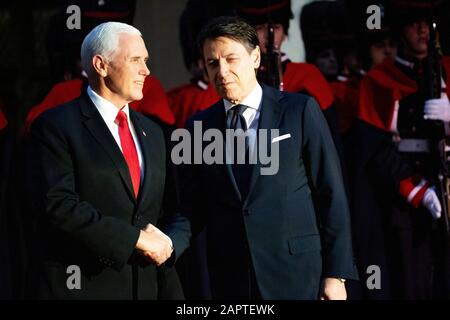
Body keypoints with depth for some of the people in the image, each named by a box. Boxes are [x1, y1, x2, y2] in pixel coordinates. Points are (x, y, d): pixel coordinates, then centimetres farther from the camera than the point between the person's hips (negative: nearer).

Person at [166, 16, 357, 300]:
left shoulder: (301, 111, -1)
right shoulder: (198, 127, 7)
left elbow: (331, 195, -2)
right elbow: (192, 210, 7)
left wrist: (336, 275, -7)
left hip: (296, 276, -3)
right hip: (229, 281, 3)